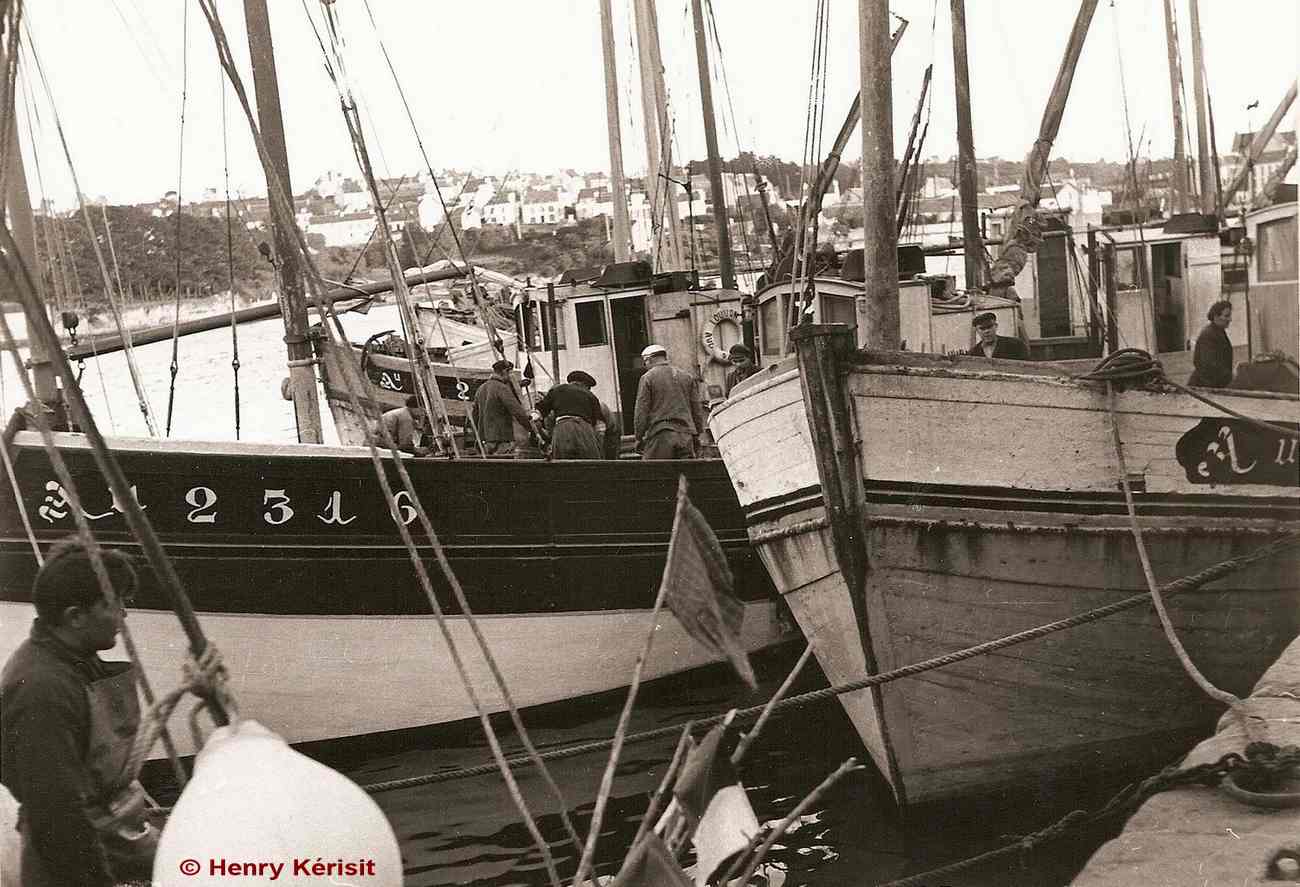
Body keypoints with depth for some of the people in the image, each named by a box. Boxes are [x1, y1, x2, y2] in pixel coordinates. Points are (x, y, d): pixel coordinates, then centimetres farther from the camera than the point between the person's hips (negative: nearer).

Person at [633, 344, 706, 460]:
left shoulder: (647, 378, 1)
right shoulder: (687, 376, 14)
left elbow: (641, 411, -2)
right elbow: (697, 409, 14)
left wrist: (639, 437, 4)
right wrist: (697, 434, 19)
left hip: (660, 435, -4)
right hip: (686, 436, 4)